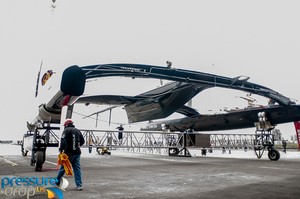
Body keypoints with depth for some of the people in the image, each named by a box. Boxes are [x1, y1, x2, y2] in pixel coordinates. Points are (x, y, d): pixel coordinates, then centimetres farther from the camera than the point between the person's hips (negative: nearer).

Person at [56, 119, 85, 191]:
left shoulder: (66, 130, -4)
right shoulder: (77, 131, 13)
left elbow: (63, 141, -16)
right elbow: (82, 141, 18)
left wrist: (61, 150, -15)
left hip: (69, 152, -4)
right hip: (77, 152, 5)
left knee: (63, 167, 11)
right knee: (77, 169, 4)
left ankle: (57, 181, 26)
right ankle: (79, 185, 1)